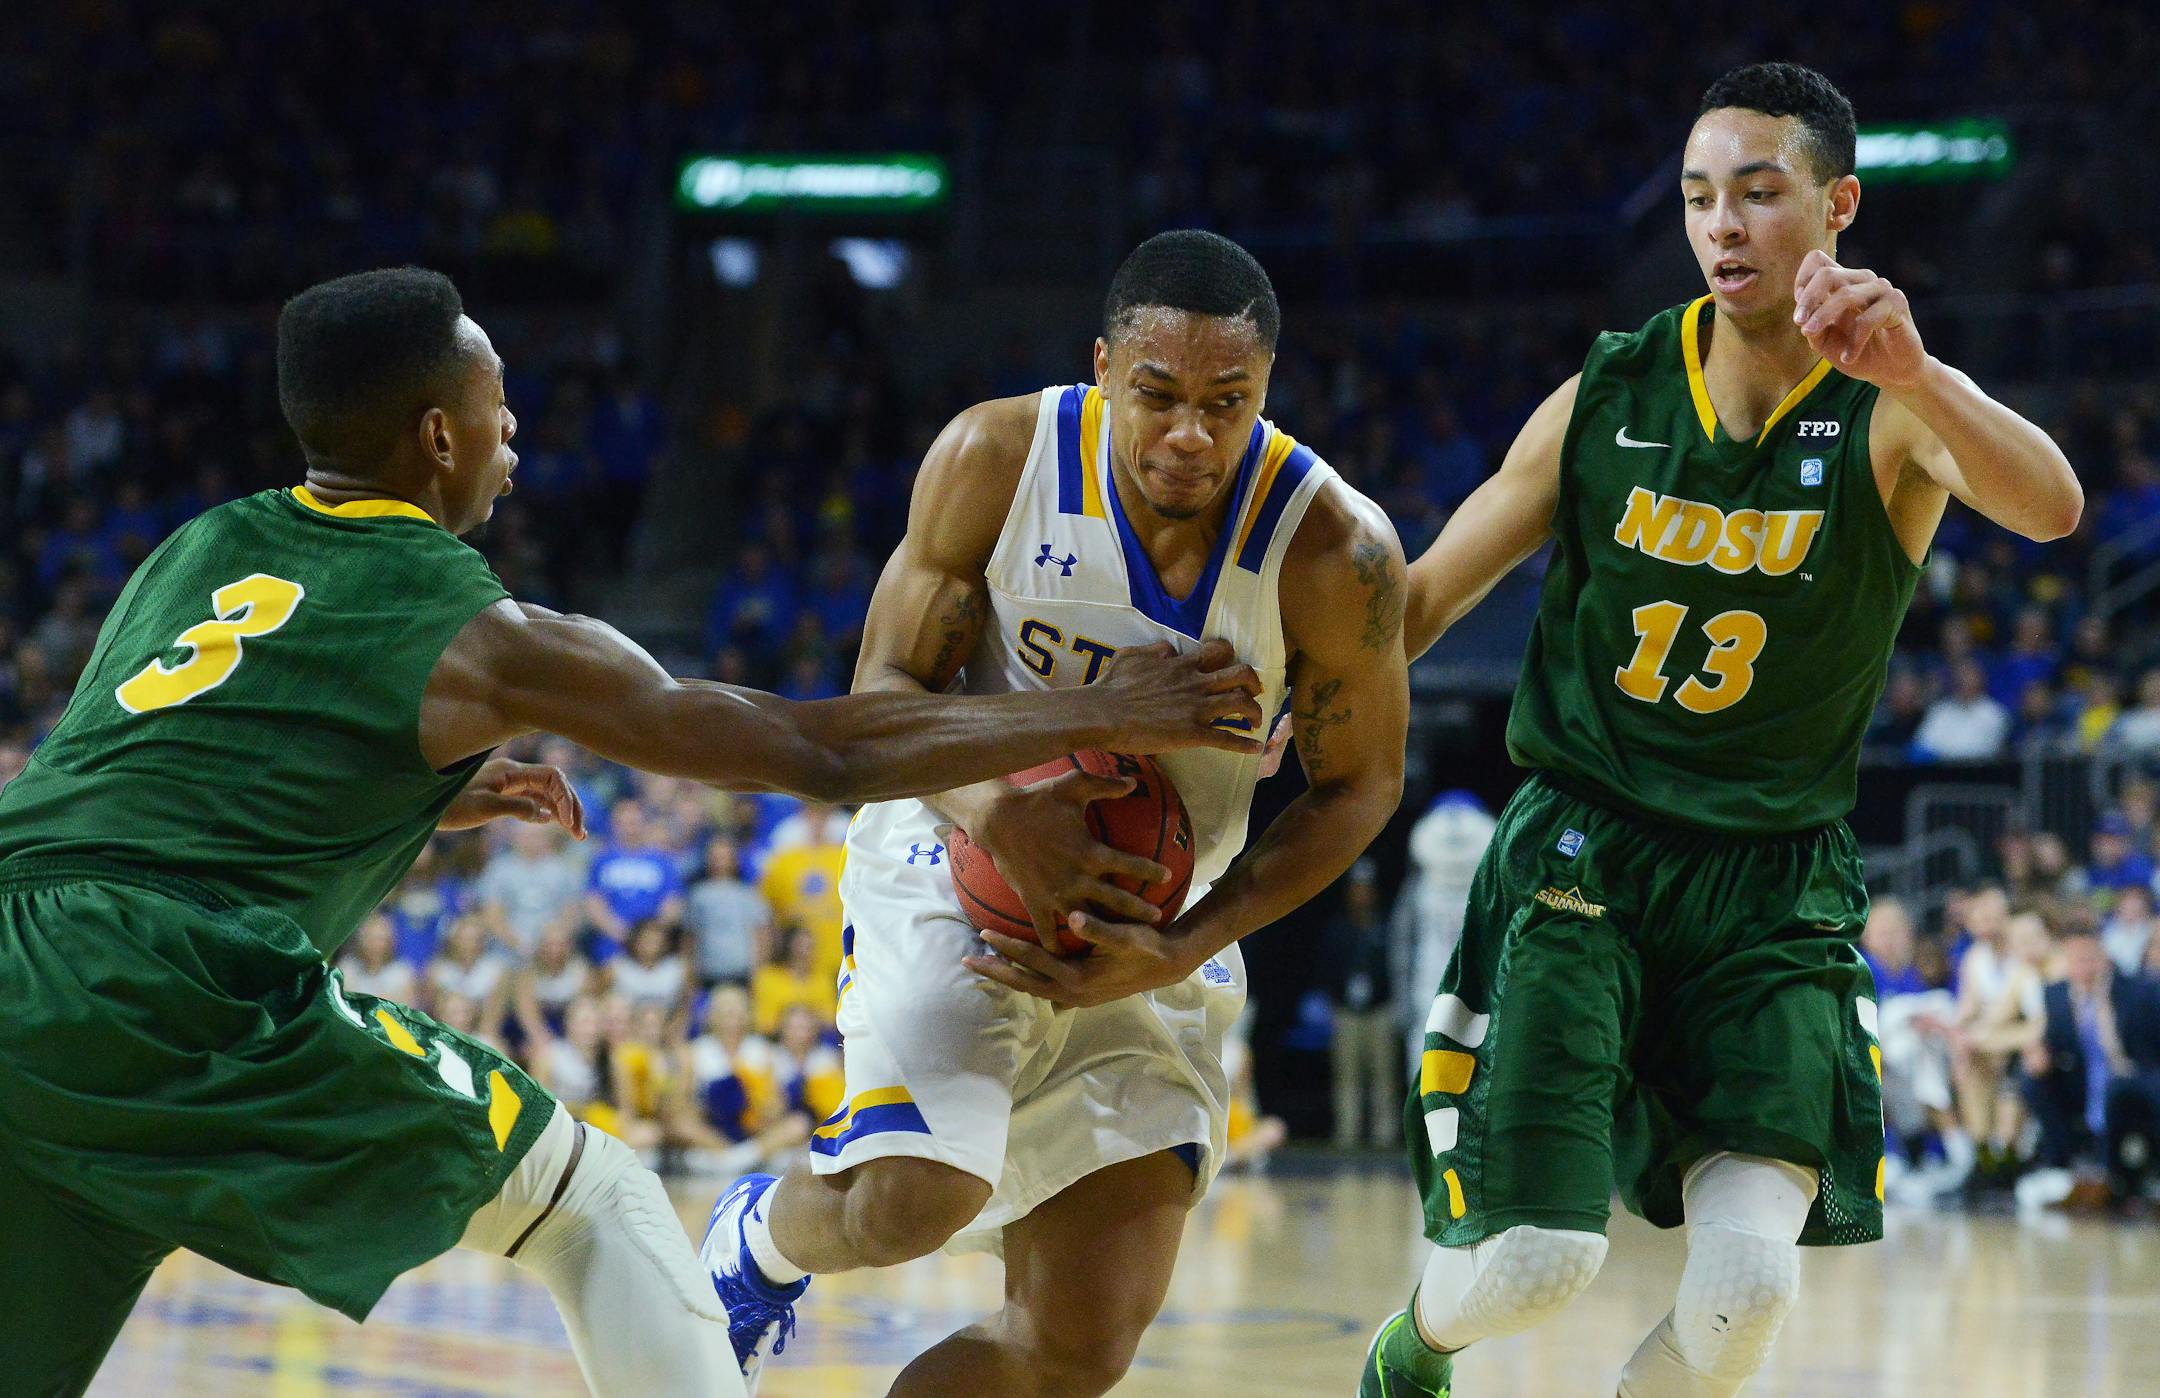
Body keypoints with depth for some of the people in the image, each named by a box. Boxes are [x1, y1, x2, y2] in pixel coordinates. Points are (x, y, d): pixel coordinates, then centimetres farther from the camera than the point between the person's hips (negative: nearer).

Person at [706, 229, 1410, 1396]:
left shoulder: (1335, 550, -19)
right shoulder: (996, 459, -18)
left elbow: (1357, 787, -6)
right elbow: (889, 686, -10)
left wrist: (1184, 950, -19)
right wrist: (998, 812, -32)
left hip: (1149, 911, 2)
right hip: (955, 854, -2)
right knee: (917, 1198, -27)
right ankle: (758, 1238, 10)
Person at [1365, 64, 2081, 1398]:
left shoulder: (1892, 414, -9)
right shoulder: (1605, 399, -1)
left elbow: (2051, 507, -31)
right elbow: (1423, 598, 8)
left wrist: (1914, 374, -49)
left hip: (1775, 888, 0)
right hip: (1580, 856, 1)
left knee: (1749, 1286, -16)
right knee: (1534, 1262, -11)